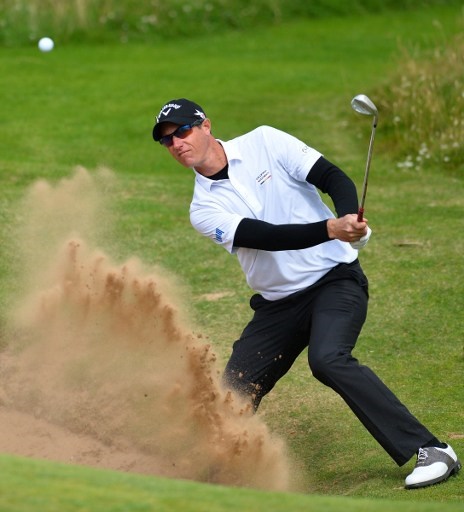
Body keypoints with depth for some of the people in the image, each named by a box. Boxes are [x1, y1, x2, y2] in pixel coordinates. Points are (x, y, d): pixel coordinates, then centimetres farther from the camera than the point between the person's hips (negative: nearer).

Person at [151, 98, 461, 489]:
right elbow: (265, 237, -18)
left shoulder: (264, 142, -4)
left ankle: (429, 451, -27)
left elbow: (334, 178, -9)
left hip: (336, 279, -4)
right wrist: (331, 229, -34)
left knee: (328, 360, -29)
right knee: (233, 392, 0)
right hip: (278, 305, 4)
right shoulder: (205, 210, -2)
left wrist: (350, 220, -31)